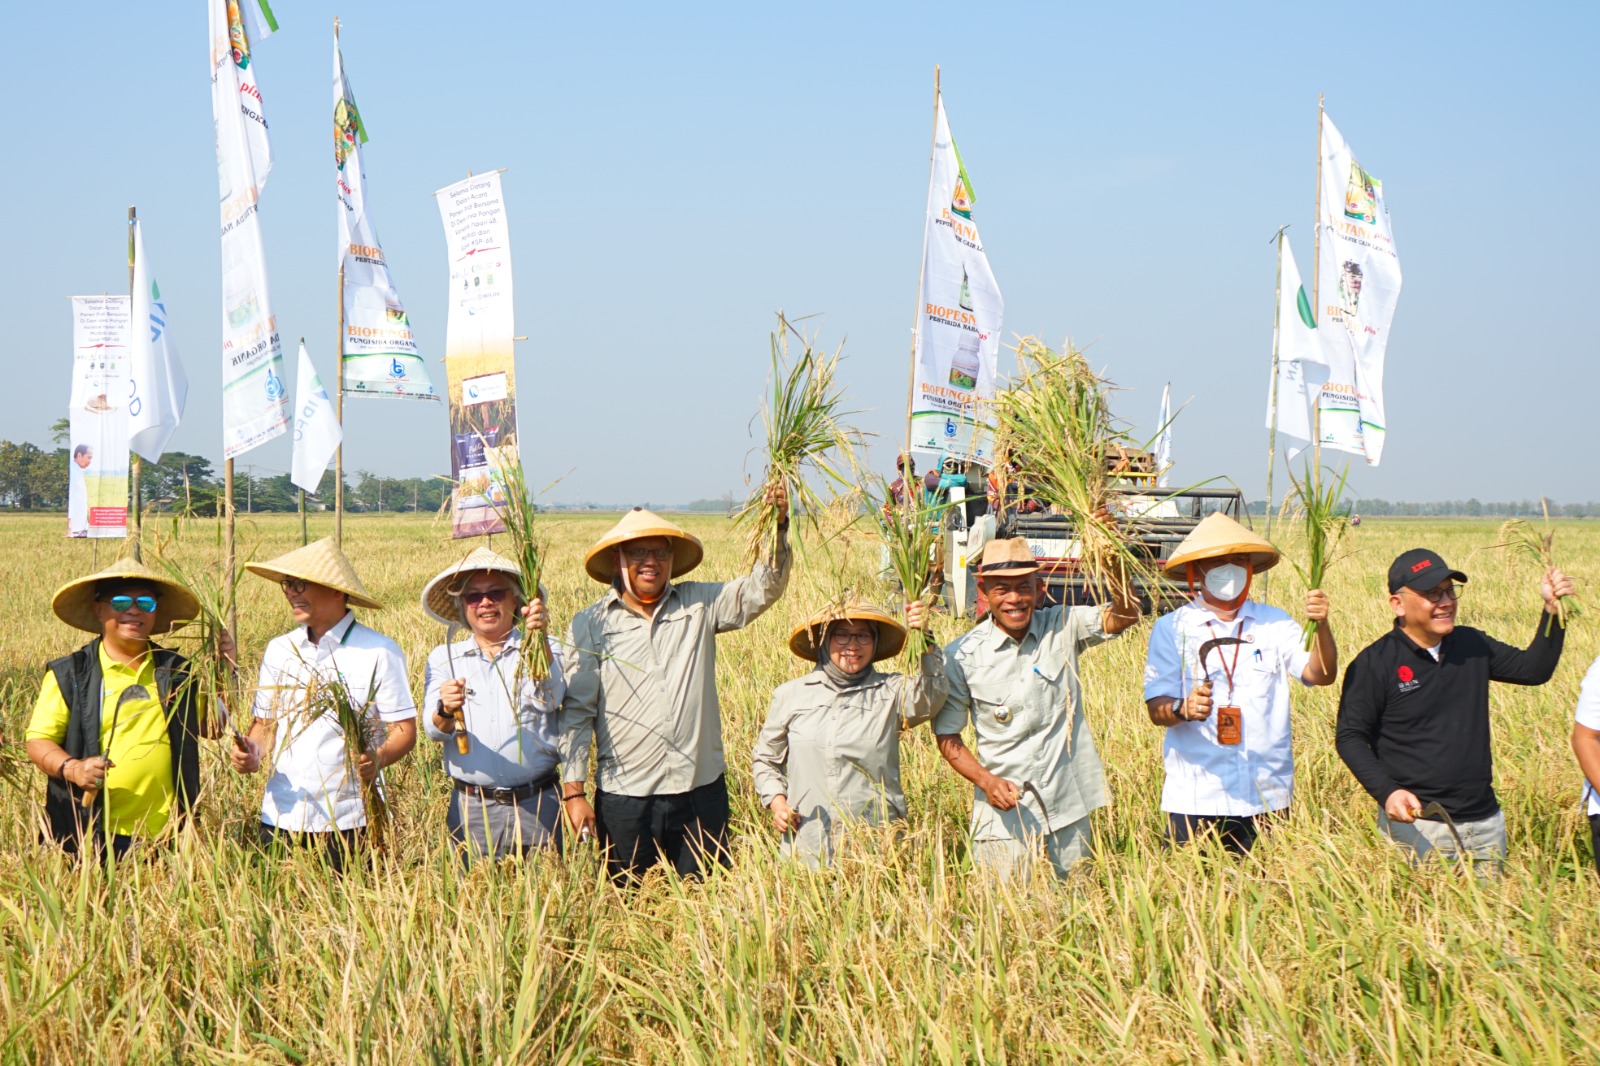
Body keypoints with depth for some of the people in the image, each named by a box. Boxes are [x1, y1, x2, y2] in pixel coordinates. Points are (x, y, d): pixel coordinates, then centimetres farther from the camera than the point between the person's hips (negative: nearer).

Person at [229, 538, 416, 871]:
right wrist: (252, 750, -2)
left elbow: (405, 730, -5)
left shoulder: (379, 653, -4)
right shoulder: (279, 650, 12)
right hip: (281, 817, 4)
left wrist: (378, 759, -25)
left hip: (349, 820, -4)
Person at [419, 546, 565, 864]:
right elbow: (433, 729, -3)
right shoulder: (443, 658, 10)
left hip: (537, 806, -1)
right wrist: (446, 711, -26)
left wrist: (539, 641, -30)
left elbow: (549, 700, -15)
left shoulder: (543, 651, 6)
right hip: (471, 810, 1)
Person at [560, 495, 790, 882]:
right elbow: (576, 712, 2)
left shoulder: (699, 606, 6)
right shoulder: (589, 625, 2)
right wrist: (573, 791, -1)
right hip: (624, 798, -1)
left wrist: (777, 527, -18)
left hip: (701, 792, 1)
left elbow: (762, 589, -1)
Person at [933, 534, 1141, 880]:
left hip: (1068, 810, 2)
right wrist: (986, 781, -14)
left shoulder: (1062, 628, 0)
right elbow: (946, 734, 2)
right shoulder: (961, 656, -5)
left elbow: (1126, 615, -14)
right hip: (1004, 813, -2)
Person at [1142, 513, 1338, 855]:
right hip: (1194, 798, -2)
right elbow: (1156, 708, -2)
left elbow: (1320, 675, -1)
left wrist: (1321, 627, -19)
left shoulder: (1273, 623, 10)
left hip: (1265, 797, 2)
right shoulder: (1171, 629, 4)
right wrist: (1183, 709, -24)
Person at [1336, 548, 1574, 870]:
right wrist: (1386, 792, -23)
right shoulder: (1374, 663, -9)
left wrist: (1553, 611, 2)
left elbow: (1533, 669, 15)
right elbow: (1350, 738, -9)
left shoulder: (1472, 645, 9)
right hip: (1414, 825, -5)